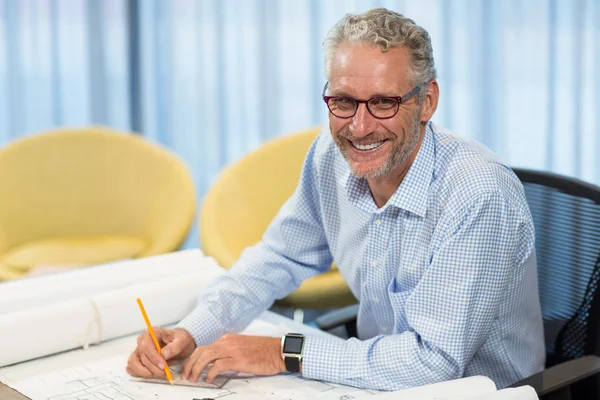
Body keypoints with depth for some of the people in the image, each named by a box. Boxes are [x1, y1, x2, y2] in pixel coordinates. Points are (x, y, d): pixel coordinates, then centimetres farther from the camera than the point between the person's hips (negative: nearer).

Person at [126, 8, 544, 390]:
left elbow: (434, 359, -28)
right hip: (382, 383, 5)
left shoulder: (480, 197, -27)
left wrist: (283, 354, -24)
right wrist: (192, 334, -7)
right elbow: (279, 257, 9)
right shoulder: (331, 157, -5)